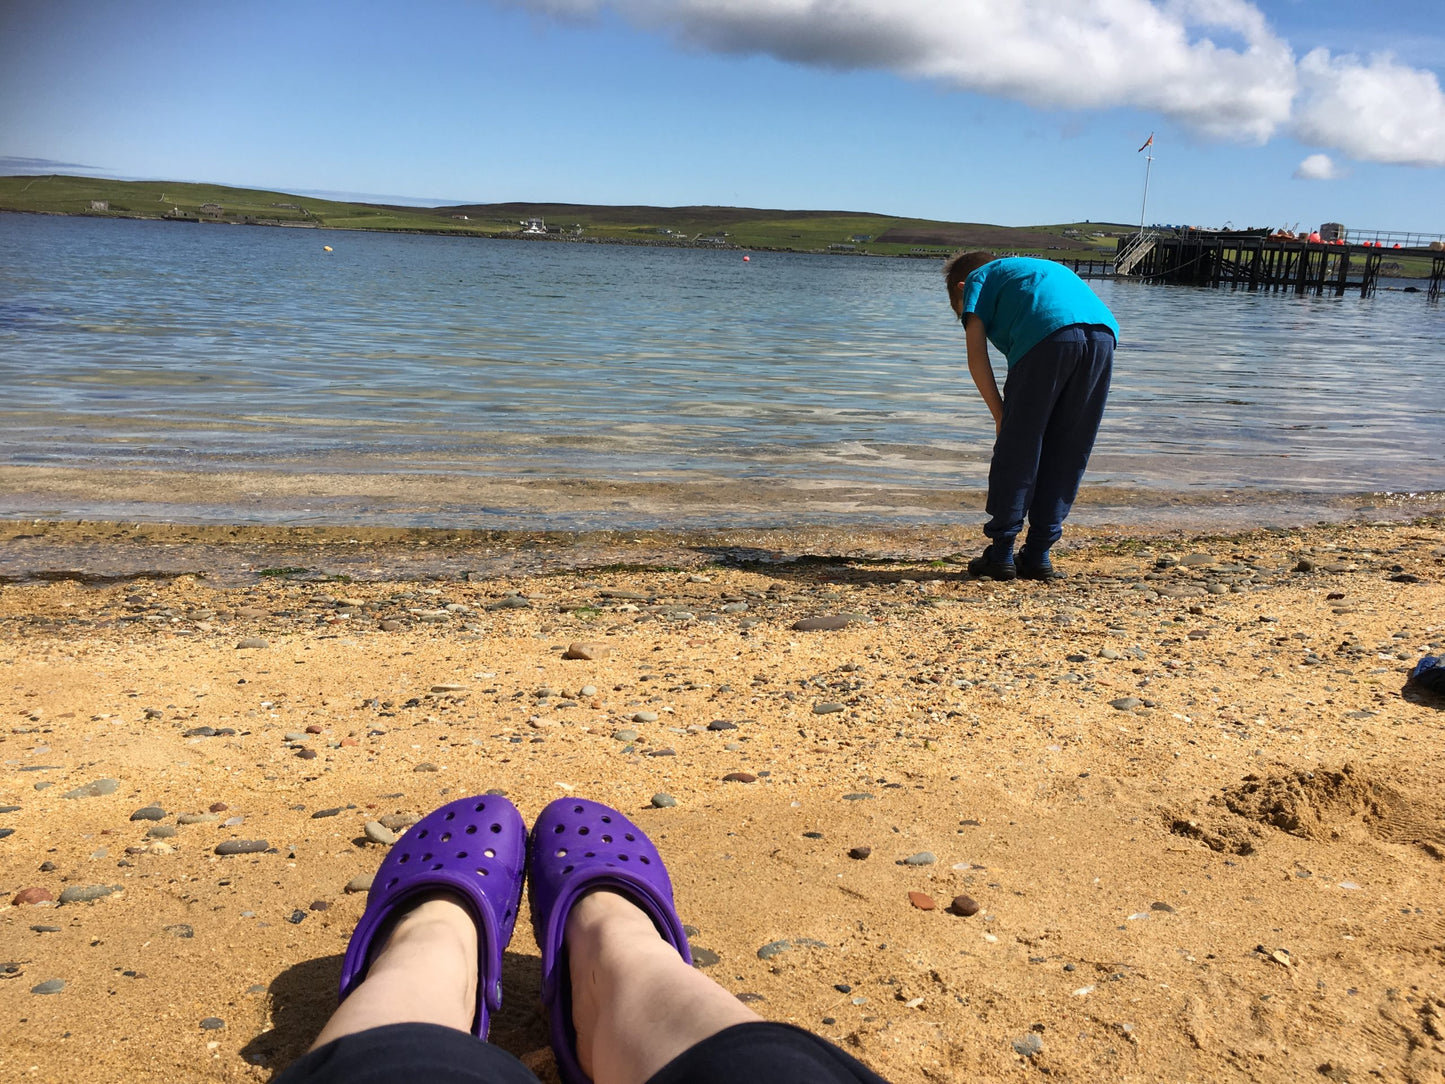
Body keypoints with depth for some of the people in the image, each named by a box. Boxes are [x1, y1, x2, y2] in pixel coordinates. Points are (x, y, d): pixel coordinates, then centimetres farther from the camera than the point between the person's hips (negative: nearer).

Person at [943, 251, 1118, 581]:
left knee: (1015, 451, 5)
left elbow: (976, 355, 9)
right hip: (1103, 333, 6)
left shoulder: (977, 279, 26)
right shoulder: (1038, 267, 43)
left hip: (1049, 336, -6)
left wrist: (1000, 415, 14)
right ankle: (1038, 555, 16)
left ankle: (1001, 553, 9)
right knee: (1066, 456, 12)